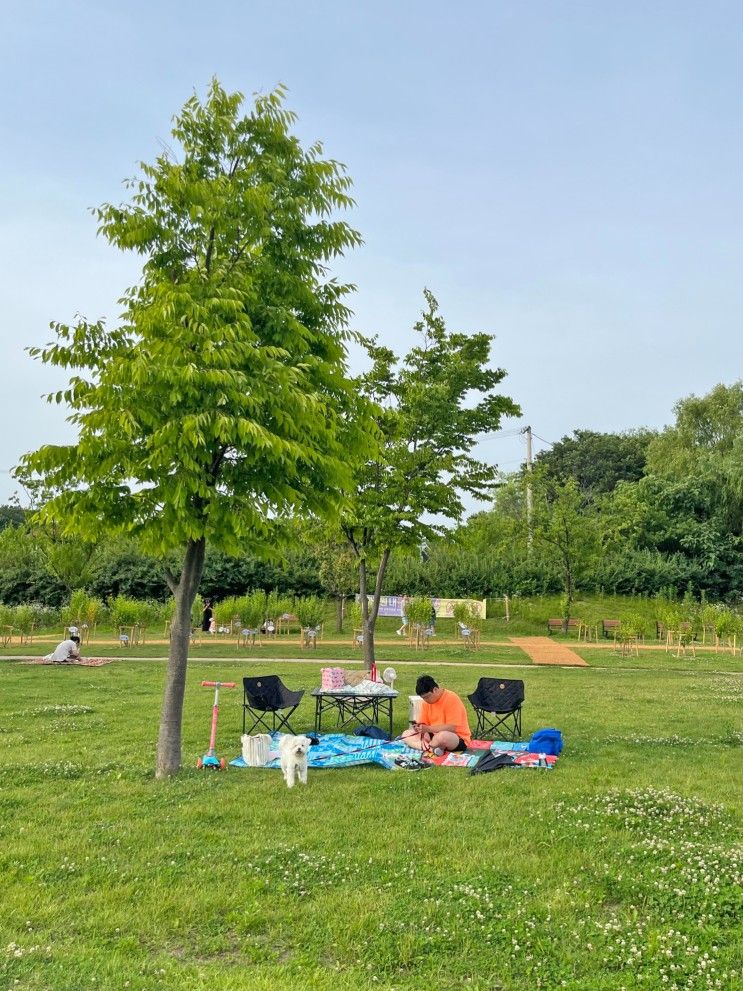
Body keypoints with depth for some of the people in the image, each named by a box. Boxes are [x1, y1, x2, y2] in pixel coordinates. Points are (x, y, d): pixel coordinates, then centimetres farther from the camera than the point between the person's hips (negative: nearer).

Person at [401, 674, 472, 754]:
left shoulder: (452, 699, -18)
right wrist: (424, 734, -19)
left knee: (442, 736, -41)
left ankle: (428, 747, -11)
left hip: (459, 739, -7)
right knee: (406, 734, -6)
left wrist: (428, 729, -27)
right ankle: (433, 748, -25)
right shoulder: (426, 702, 3)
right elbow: (423, 724, 3)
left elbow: (452, 727, -23)